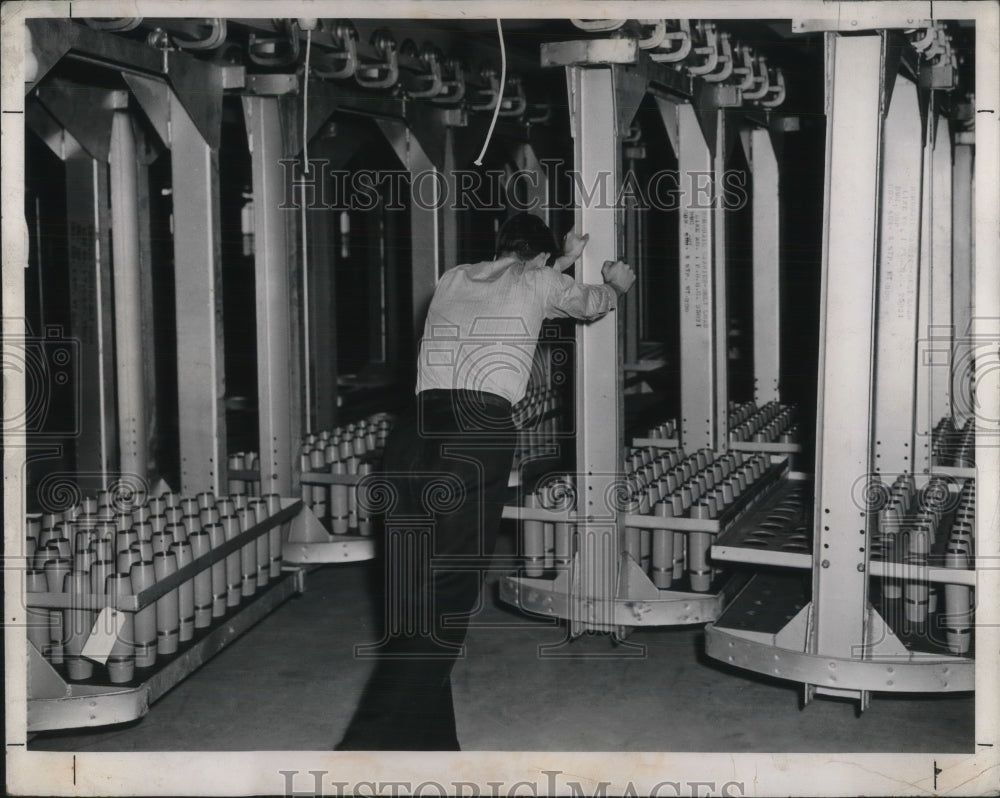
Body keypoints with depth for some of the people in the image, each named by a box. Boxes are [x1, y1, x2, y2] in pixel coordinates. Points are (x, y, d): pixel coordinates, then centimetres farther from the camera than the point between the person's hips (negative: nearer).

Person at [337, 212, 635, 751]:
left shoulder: (454, 279, 24)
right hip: (478, 438, -6)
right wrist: (617, 282, 58)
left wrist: (563, 261, 60)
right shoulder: (536, 282, 13)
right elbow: (593, 304, 35)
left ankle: (429, 745, 19)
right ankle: (368, 749, -16)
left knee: (410, 604, 9)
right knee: (442, 609, -7)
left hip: (413, 438, 6)